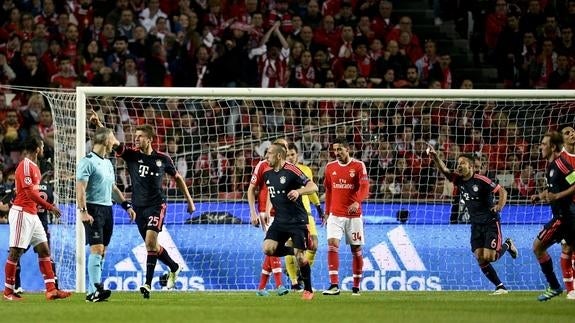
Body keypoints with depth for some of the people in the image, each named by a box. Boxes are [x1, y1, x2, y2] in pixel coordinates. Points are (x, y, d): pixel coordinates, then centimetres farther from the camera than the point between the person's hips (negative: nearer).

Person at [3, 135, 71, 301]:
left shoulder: (34, 166, 15)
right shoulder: (25, 166, -14)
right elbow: (30, 193, -20)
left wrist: (46, 205, 8)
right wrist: (49, 206, -18)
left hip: (32, 214, 10)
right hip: (22, 212, -10)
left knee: (44, 250, 5)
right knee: (16, 252, -4)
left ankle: (51, 289, 4)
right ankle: (8, 292, 1)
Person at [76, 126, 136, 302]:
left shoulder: (107, 163, 19)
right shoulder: (88, 161, -9)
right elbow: (80, 187, -15)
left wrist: (126, 205, 23)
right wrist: (83, 211, -24)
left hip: (107, 209, 9)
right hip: (93, 210, -9)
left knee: (102, 251, 7)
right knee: (97, 249, -17)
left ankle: (93, 290, 9)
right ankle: (95, 290, -22)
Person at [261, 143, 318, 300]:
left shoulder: (291, 171, -15)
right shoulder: (267, 173, 7)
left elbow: (313, 187, -18)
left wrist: (298, 191, -36)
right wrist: (267, 210, 17)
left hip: (297, 220, -6)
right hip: (280, 220, 6)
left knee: (299, 255, -8)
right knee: (268, 248, -13)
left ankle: (308, 290, 8)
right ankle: (294, 252, 12)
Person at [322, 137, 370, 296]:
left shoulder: (358, 166, -4)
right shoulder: (330, 167, 7)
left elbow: (365, 188, -14)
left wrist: (357, 202, -31)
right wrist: (327, 213, 17)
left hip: (354, 214, -2)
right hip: (335, 215, 2)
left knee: (356, 250, 5)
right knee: (332, 244, -16)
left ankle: (356, 287, 16)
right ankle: (334, 285, -21)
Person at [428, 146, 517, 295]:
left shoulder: (481, 181, -15)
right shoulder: (458, 180, 2)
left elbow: (502, 191, -12)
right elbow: (444, 170, -13)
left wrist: (499, 206, -29)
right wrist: (435, 157, -31)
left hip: (490, 222, -6)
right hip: (476, 225, 6)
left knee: (489, 257, -13)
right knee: (480, 259, -5)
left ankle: (507, 245, 18)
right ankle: (500, 287, 5)